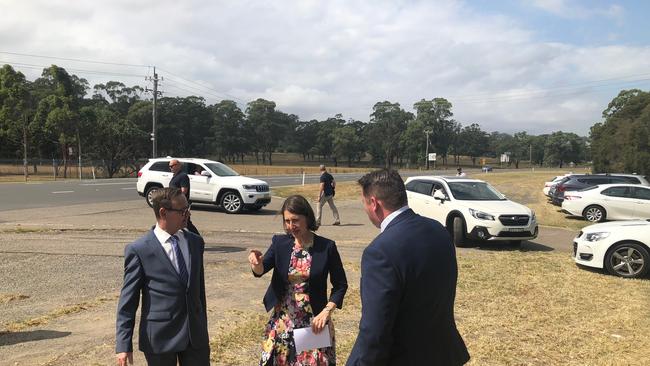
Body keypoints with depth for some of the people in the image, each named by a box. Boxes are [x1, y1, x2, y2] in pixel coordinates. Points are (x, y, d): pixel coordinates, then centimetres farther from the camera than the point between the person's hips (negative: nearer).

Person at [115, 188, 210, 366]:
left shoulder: (195, 242, 4)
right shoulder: (138, 250, -11)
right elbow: (127, 301, -8)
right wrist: (123, 345, -10)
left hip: (196, 334, 4)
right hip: (160, 338, -4)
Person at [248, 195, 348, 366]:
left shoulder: (326, 246, -8)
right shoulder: (279, 242, -2)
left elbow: (340, 285, -2)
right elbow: (260, 271, -15)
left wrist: (326, 312, -12)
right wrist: (257, 263, -36)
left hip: (314, 321, -2)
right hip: (283, 319, 2)